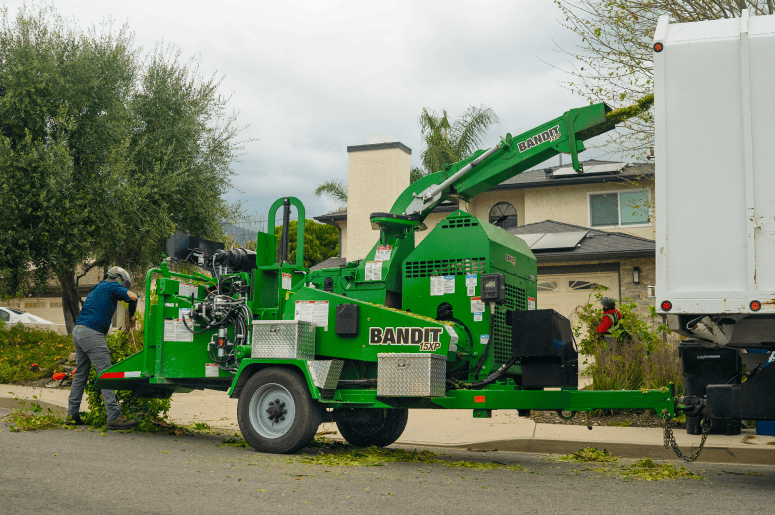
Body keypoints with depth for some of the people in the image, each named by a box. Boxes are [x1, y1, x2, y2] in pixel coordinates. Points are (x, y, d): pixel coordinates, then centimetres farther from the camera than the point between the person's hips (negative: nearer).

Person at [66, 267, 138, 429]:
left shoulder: (97, 289, 29)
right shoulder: (112, 286, 3)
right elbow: (132, 297, -10)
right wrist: (132, 315, 6)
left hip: (78, 331, 9)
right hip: (91, 333, -9)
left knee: (80, 374, 14)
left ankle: (72, 414, 17)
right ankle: (114, 417, -16)